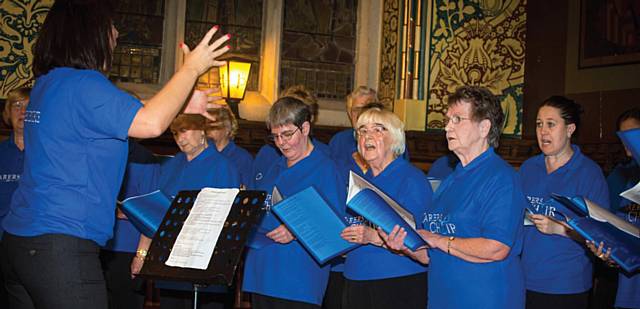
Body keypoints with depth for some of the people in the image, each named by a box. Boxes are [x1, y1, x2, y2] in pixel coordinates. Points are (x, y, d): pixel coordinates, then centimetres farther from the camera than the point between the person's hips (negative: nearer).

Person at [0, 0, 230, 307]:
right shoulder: (83, 83, -15)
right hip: (61, 246, -10)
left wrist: (181, 107, 23)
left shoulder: (46, 83, 14)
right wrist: (191, 68, -9)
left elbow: (123, 120, 23)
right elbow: (150, 123, -21)